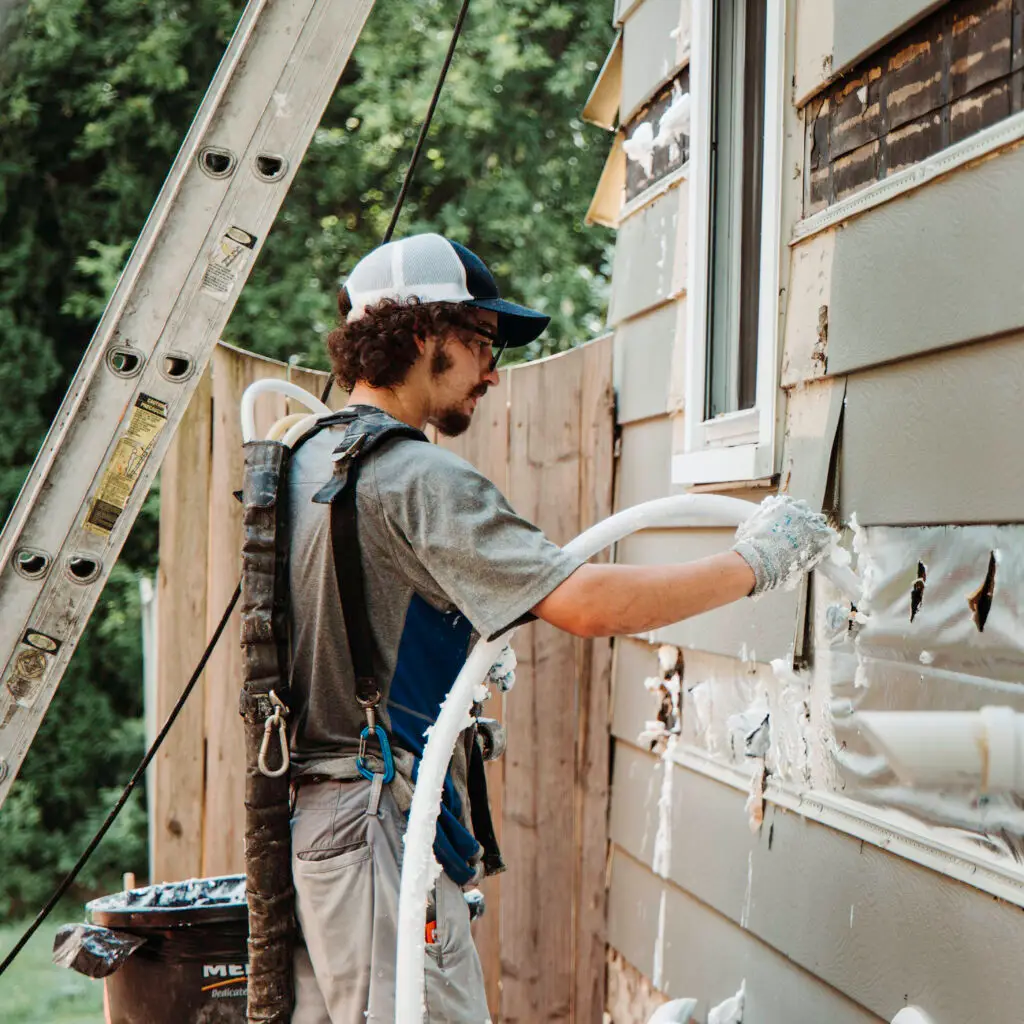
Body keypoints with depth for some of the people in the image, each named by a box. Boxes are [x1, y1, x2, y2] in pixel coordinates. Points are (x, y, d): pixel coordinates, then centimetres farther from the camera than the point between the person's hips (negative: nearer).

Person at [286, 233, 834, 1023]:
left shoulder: (309, 462, 13)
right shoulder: (418, 478, -16)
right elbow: (588, 604, -23)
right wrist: (755, 563, -15)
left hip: (307, 813, 10)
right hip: (382, 820, -10)